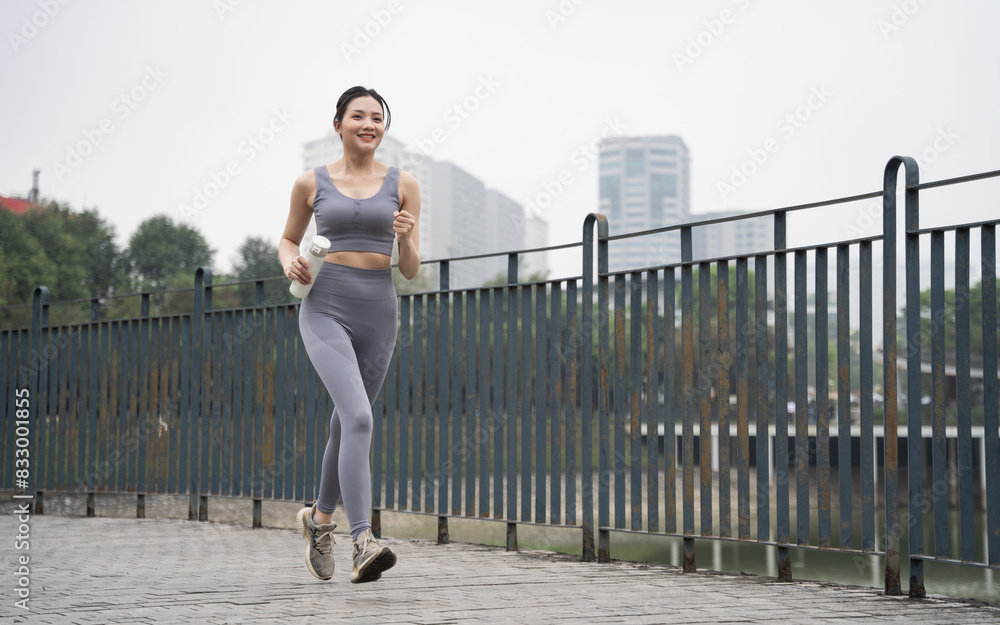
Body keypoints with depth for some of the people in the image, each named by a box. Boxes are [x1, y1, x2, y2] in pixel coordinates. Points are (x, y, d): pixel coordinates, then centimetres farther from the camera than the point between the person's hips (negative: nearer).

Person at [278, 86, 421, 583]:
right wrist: (290, 263, -3)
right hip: (325, 310, -3)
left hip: (378, 315, 3)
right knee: (358, 417, -24)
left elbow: (411, 270, 5)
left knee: (346, 425, 17)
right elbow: (288, 239, 19)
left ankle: (319, 518, 43)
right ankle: (363, 544, -29)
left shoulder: (402, 185, 6)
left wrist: (405, 237, -15)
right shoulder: (312, 183, 4)